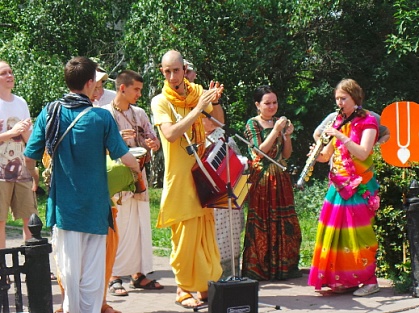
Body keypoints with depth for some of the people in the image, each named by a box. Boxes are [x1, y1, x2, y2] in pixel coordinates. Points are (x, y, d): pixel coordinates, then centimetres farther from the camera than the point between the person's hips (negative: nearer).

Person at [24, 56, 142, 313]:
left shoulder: (50, 113, -4)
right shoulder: (102, 117, -9)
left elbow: (29, 158, -2)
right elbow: (125, 157, -12)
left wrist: (36, 177, 19)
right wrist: (137, 167, 11)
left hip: (64, 203, 2)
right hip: (95, 204, -2)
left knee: (69, 266, 9)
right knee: (93, 269, 6)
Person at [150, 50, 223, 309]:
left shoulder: (198, 92, 6)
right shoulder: (160, 102, -7)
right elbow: (170, 134, -22)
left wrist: (214, 102, -8)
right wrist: (199, 108, -23)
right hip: (179, 176, -4)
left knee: (207, 232, 7)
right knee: (184, 234, -2)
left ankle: (206, 285, 18)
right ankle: (184, 289, 9)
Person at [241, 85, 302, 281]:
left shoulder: (279, 122, 12)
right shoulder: (252, 124, -3)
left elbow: (286, 155, 10)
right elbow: (260, 151, -14)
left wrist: (287, 135, -5)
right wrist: (275, 131, -17)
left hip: (280, 178, 5)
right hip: (261, 179, -5)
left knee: (284, 222, 4)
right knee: (261, 224, -4)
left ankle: (283, 266, 12)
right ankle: (258, 269, 0)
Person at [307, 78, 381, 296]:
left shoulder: (367, 121, -4)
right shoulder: (339, 121, 14)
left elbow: (363, 153, -19)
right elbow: (326, 156, 13)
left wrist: (340, 135, -23)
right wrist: (318, 153, -9)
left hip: (359, 186, -6)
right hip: (339, 185, 6)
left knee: (358, 232, -7)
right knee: (336, 231, 3)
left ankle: (369, 280, -1)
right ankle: (343, 280, 9)